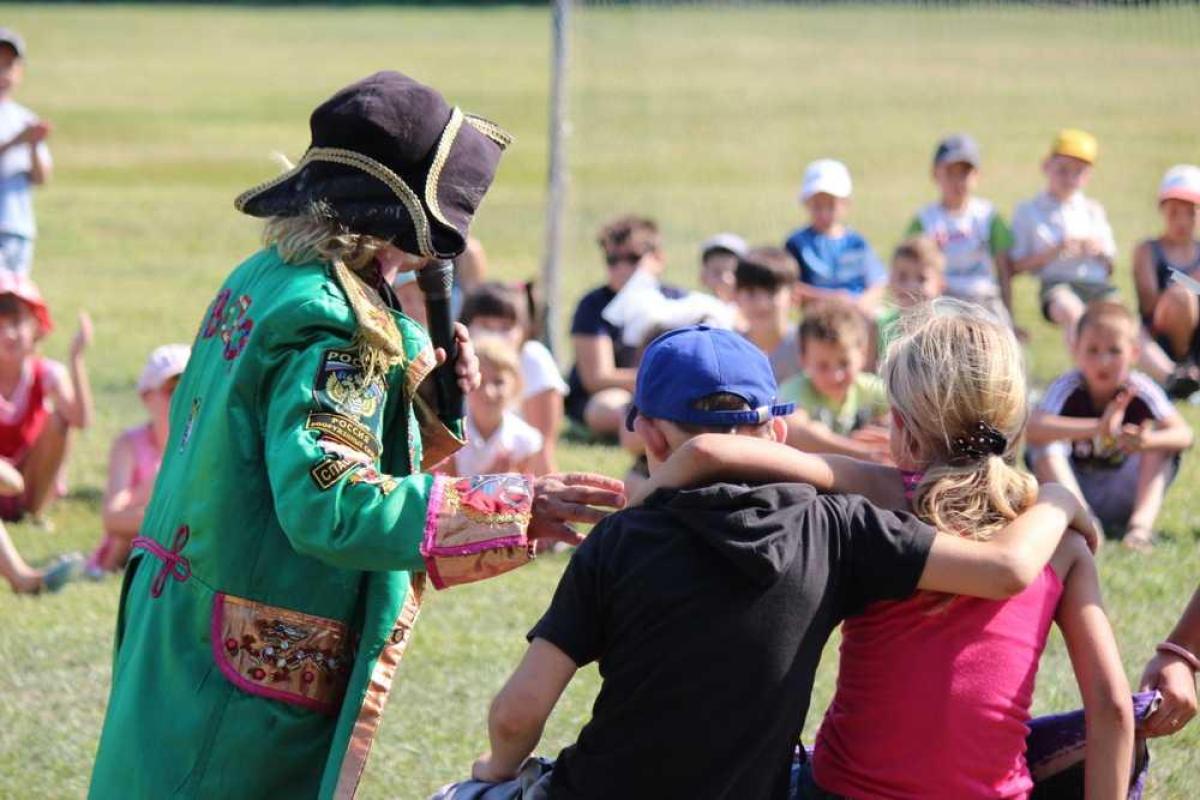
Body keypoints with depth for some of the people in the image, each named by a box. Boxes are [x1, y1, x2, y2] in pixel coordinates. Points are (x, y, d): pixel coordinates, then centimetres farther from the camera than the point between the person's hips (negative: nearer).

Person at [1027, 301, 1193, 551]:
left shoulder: (1141, 390, -14)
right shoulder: (1069, 389, -18)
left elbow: (1184, 435, -28)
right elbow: (1033, 428, -39)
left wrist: (1148, 441, -52)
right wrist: (1098, 428, -54)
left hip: (1122, 498, 1)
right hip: (1074, 488, -1)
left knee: (1159, 434, -18)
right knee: (1046, 442, -25)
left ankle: (1142, 523, -31)